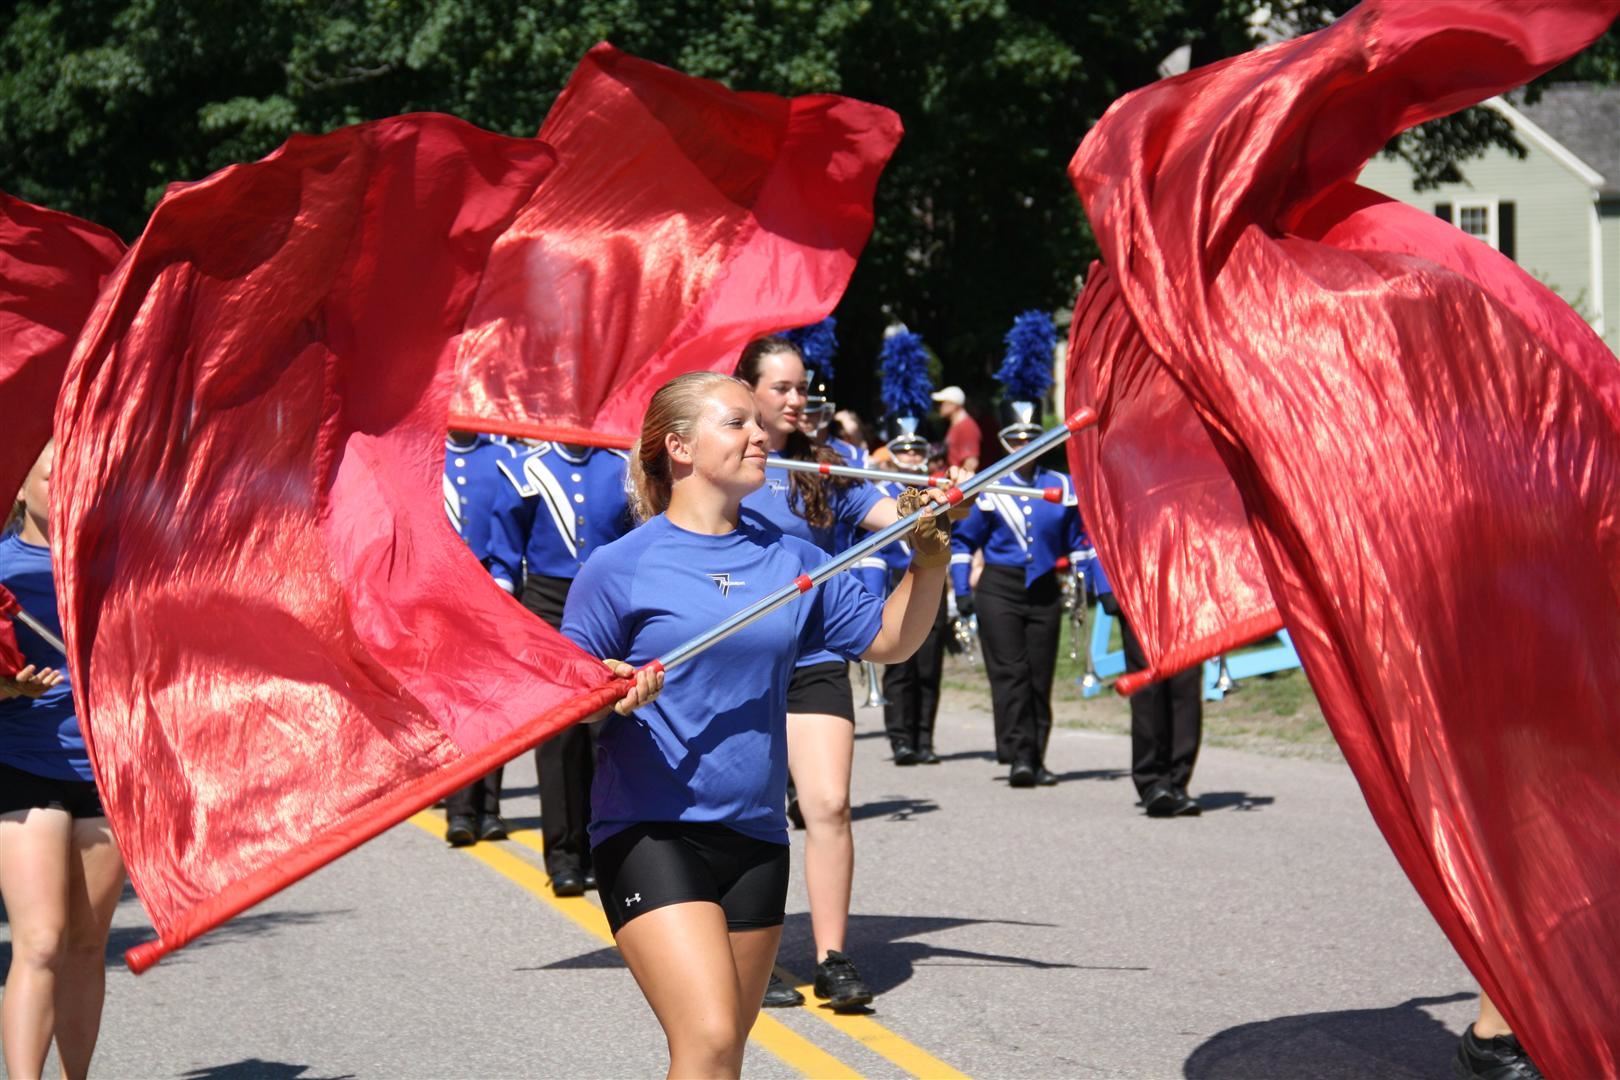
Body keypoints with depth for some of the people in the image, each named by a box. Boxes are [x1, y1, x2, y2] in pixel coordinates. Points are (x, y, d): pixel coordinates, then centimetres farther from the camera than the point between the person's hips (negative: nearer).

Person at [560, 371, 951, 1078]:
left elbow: (890, 640, 14)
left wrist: (930, 560, -1)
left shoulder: (789, 560, 8)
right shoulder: (622, 567, -6)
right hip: (650, 834, -5)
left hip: (755, 837, 5)